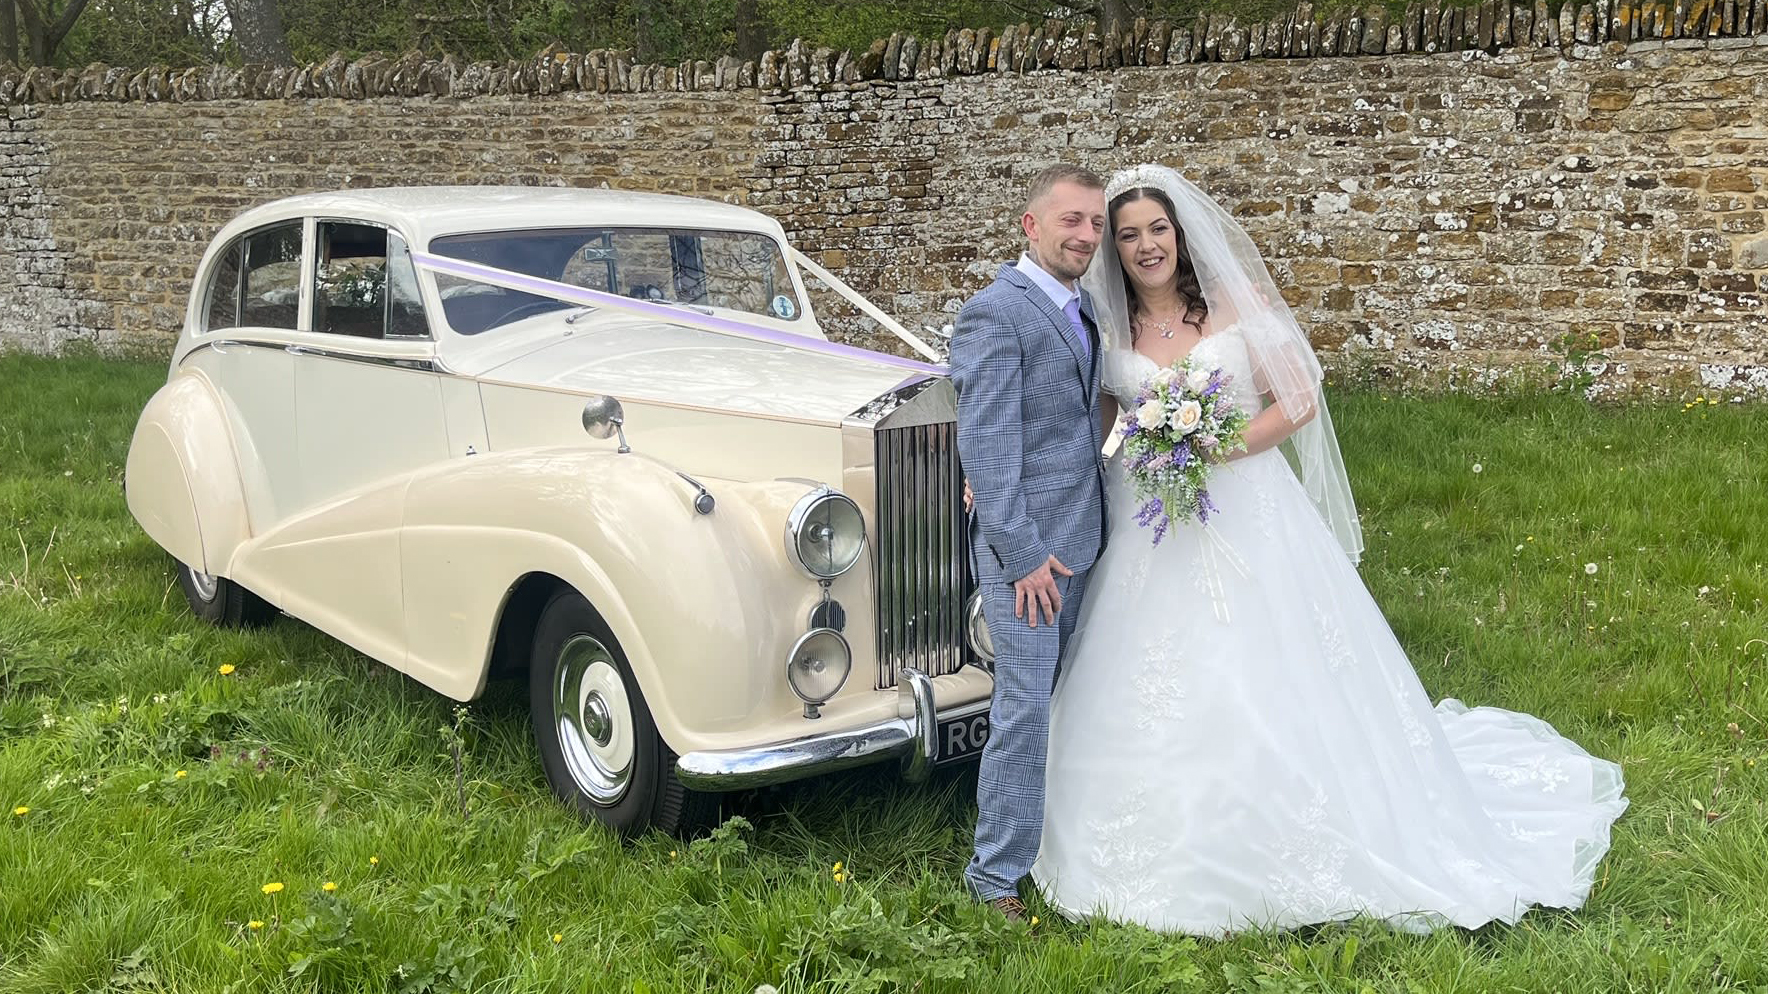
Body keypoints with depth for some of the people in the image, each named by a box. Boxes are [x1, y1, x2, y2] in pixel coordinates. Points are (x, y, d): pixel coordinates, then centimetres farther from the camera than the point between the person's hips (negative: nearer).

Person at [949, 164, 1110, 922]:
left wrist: (1100, 529, 12)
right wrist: (1023, 554, -20)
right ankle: (999, 874, 7)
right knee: (1025, 706, -4)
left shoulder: (1082, 308, 14)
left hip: (1083, 538, 8)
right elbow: (985, 445, -18)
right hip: (1029, 545, -8)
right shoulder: (997, 310, -13)